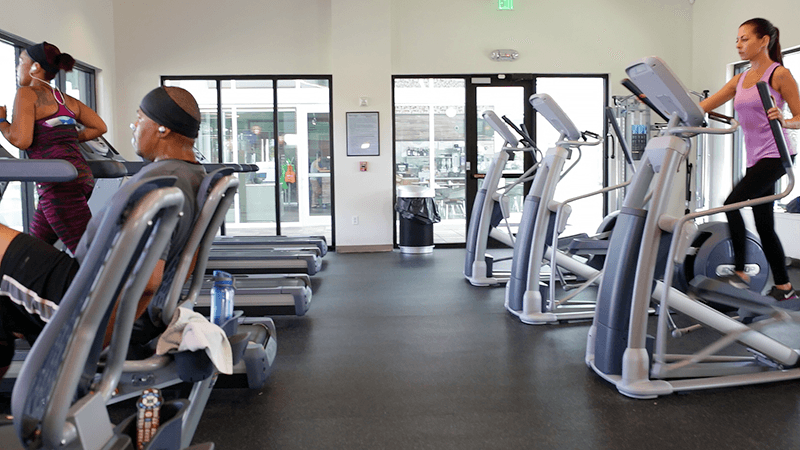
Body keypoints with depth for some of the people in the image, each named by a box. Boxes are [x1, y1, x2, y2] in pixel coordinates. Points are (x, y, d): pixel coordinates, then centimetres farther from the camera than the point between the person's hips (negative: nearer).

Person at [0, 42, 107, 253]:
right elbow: (99, 127, 18)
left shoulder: (27, 94, -2)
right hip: (82, 177, 9)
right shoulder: (67, 100, 19)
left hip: (60, 183, -9)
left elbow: (21, 140, -12)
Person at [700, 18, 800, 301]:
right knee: (764, 225, 7)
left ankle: (739, 271, -12)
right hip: (755, 158, 7)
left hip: (775, 154, -7)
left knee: (732, 203, -21)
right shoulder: (740, 80, 15)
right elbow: (701, 107, 7)